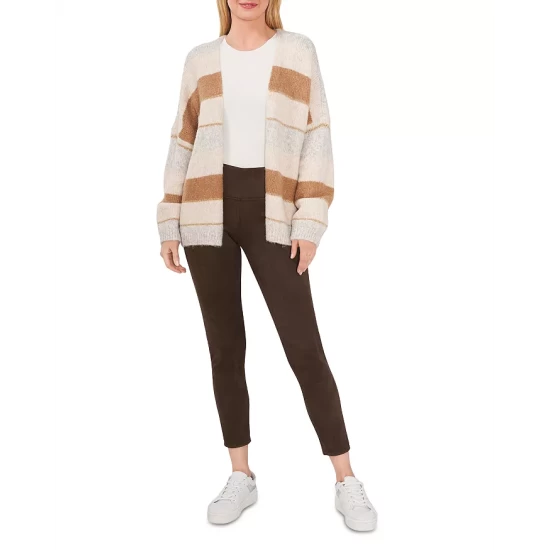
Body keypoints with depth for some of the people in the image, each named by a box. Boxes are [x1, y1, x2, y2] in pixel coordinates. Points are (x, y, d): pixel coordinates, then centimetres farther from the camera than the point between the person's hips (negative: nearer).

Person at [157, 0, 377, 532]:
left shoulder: (299, 51, 7)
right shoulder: (201, 60, 12)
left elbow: (317, 140, 2)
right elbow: (183, 144, 13)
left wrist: (310, 223, -8)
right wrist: (169, 225, 6)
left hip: (271, 216, -2)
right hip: (207, 215, 2)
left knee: (304, 347, -5)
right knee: (225, 347, 5)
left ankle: (347, 482, 9)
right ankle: (241, 476, 20)